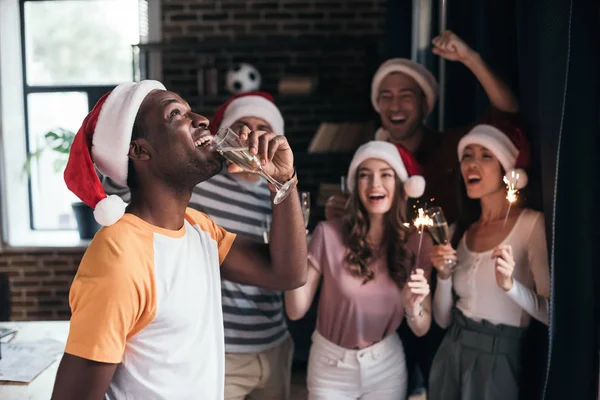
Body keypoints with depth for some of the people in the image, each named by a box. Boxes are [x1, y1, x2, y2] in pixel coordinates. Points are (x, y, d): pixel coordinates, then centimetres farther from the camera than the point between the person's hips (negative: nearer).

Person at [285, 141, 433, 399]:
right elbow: (296, 311, -13)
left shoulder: (417, 242, -8)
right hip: (331, 368, -2)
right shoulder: (329, 234, -15)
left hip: (387, 367, 2)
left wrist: (413, 308, -26)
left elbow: (422, 329, -4)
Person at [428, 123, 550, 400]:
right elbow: (443, 319, 5)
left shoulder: (532, 223, -11)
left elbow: (551, 313, -16)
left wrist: (509, 285, -30)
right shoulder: (460, 230, 6)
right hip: (450, 356, 5)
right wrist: (444, 276, -11)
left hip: (498, 360, -5)